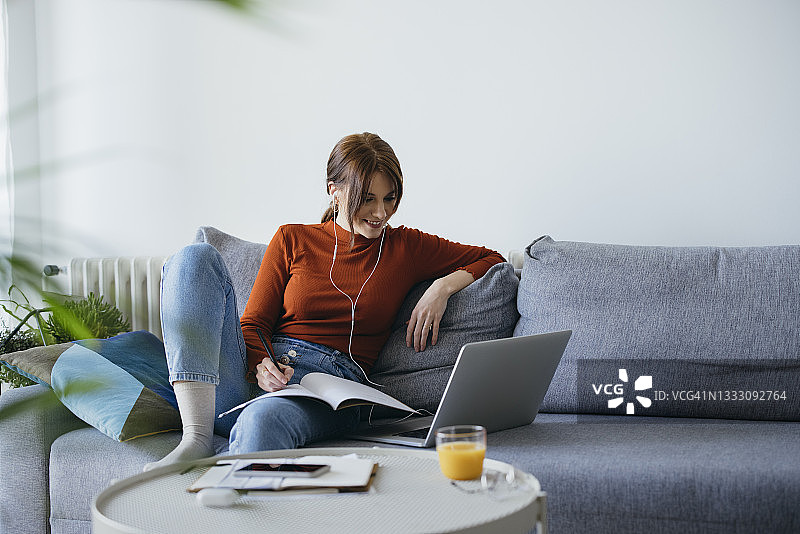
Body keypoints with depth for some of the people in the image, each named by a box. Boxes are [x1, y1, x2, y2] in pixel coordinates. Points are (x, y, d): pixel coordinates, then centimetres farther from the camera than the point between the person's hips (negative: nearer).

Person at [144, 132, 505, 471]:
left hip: (332, 383, -3)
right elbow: (253, 323, 12)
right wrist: (260, 365, -11)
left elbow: (492, 259, 20)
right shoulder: (293, 240, 17)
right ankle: (196, 439, -32)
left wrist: (444, 286, -1)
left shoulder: (406, 247, 16)